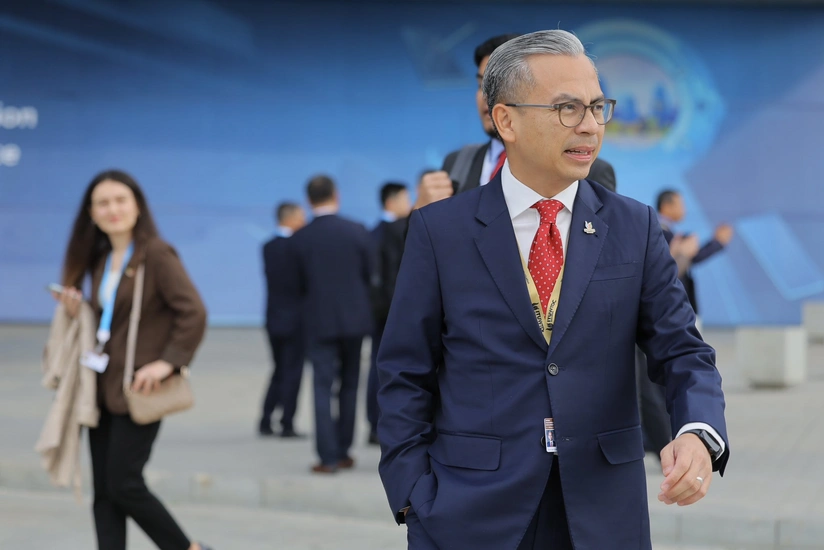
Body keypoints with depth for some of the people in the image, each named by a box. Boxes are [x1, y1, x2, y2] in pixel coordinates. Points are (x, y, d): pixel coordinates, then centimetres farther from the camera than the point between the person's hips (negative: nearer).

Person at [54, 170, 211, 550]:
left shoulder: (156, 254, -11)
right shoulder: (100, 260, 12)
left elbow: (193, 312, -16)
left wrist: (169, 361, -19)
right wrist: (76, 312, 0)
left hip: (138, 389, -7)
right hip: (102, 386, 8)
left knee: (124, 485, -8)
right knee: (103, 491, 5)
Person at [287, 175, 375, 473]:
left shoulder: (299, 239, -7)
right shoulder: (358, 232, -7)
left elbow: (297, 286, 0)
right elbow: (370, 275, 1)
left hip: (318, 322, -1)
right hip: (354, 317, 1)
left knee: (323, 387, 1)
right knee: (349, 385, 13)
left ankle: (328, 456, -5)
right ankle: (343, 451, 18)